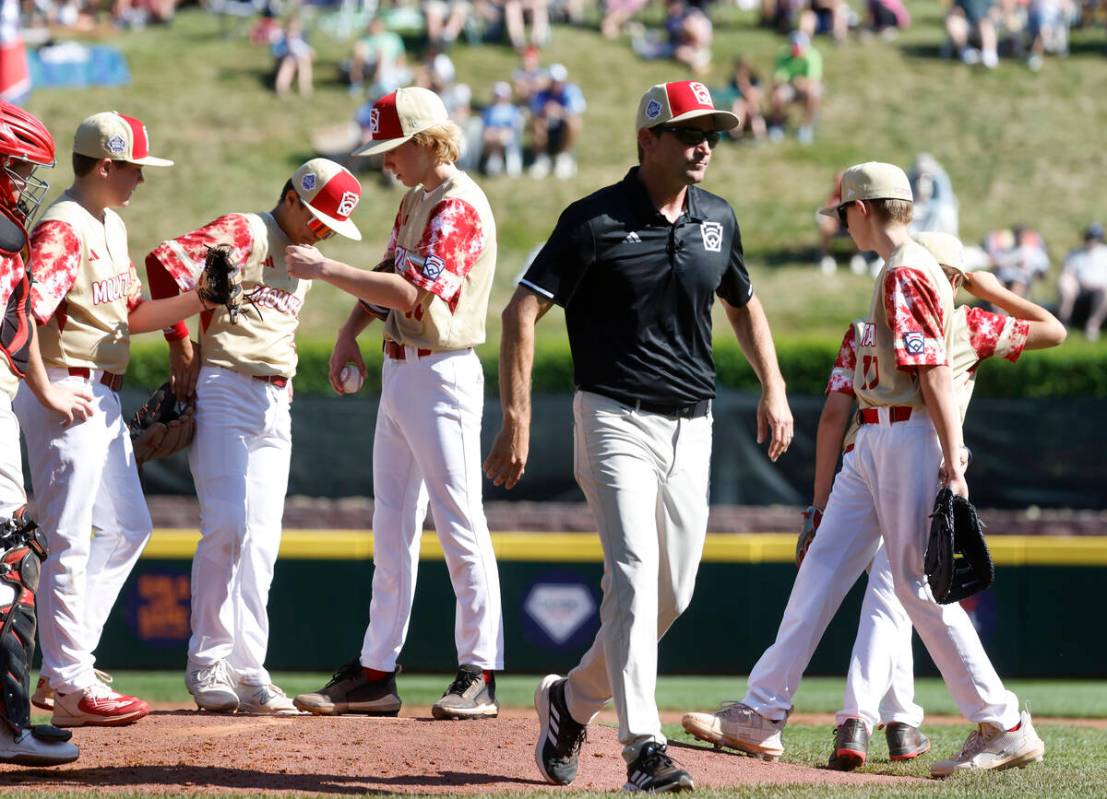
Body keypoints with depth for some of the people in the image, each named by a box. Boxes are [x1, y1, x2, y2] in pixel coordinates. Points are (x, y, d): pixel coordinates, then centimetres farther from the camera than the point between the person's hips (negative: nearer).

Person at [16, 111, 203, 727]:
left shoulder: (113, 226, 15)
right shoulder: (63, 228, -16)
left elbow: (132, 316, 21)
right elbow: (26, 314, -28)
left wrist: (199, 300, 9)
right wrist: (51, 393, -32)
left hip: (104, 396, 10)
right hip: (67, 393, -10)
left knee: (128, 527, 15)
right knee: (69, 541, -6)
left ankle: (64, 664, 19)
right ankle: (71, 685, -1)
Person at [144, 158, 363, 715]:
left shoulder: (304, 257, 20)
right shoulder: (244, 232, -7)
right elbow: (167, 261, -21)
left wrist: (282, 383, 15)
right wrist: (182, 347, -15)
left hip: (276, 406, 8)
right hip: (224, 395, -8)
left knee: (262, 539, 4)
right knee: (229, 527, -13)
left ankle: (247, 670, 5)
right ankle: (208, 664, -7)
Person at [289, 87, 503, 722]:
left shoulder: (460, 206, -17)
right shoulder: (416, 200, 14)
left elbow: (412, 292, -26)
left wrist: (326, 270, -24)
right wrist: (351, 330, 9)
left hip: (442, 377, -10)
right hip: (399, 371, 10)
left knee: (461, 524, -6)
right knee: (392, 527, 10)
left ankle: (479, 674, -2)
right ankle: (376, 671, 14)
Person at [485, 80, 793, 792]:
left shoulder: (718, 220, 8)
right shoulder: (596, 221, -10)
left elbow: (743, 303, 25)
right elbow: (522, 312, -11)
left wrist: (774, 387, 11)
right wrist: (517, 423, -18)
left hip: (692, 430, 6)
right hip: (617, 420, -6)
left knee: (672, 594, 9)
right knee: (635, 576, -19)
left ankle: (571, 699, 31)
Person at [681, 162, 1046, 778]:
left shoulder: (905, 275, -15)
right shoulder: (916, 268, 16)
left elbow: (935, 373, -21)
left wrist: (952, 463, -25)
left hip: (908, 439, -10)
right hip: (875, 443, 10)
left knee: (921, 584, -7)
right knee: (822, 568, 9)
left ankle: (1005, 728, -3)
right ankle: (762, 716, 11)